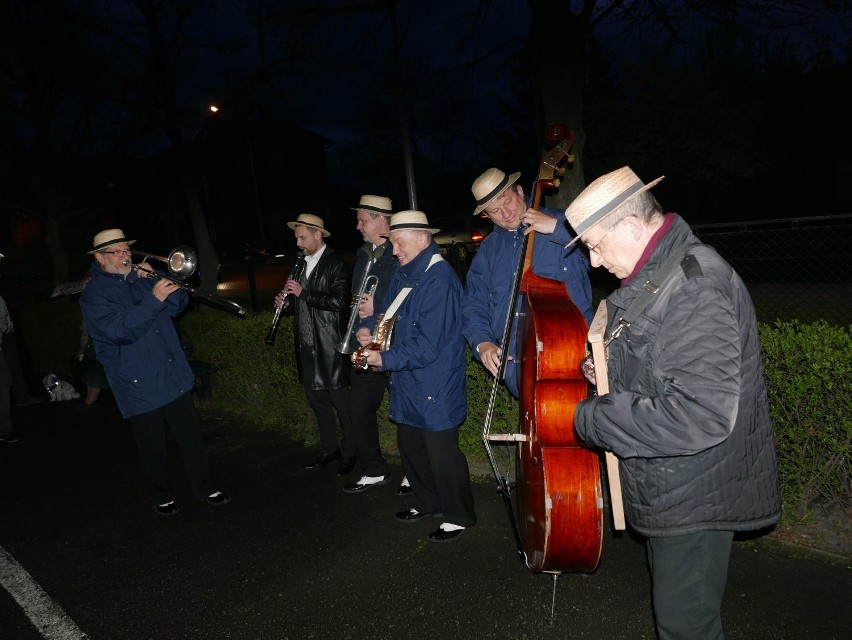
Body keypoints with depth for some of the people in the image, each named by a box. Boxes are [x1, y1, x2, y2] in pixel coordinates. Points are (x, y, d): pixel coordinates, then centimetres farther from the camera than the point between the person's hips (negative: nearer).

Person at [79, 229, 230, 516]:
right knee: (153, 444, 7)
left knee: (191, 433, 8)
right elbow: (119, 330, -25)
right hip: (140, 385, -5)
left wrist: (165, 283, -10)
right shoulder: (93, 295, -9)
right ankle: (161, 495, 27)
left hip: (174, 376, 5)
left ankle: (204, 488, 22)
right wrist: (153, 299, -32)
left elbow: (178, 305, 8)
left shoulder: (141, 279, 10)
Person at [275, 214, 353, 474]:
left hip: (330, 348, -7)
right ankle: (329, 450, 30)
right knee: (317, 401, 15)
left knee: (341, 403, 3)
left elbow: (340, 301, -21)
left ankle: (349, 453, 18)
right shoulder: (302, 263, 12)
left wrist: (303, 293, -20)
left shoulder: (335, 264, -10)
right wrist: (286, 300, 1)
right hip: (307, 347, 8)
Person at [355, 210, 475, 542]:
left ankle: (459, 516, 23)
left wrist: (386, 359, -20)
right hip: (408, 383, 9)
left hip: (436, 385, -9)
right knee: (409, 445, 20)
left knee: (441, 453, 2)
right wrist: (370, 330, -2)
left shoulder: (439, 279, -21)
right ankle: (428, 502, 40)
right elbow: (390, 315, 18)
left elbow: (427, 344, -25)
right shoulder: (404, 274, 8)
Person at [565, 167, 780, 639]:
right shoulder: (655, 274, 5)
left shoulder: (695, 285, -27)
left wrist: (590, 420, -25)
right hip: (668, 488, 10)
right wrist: (607, 367, 3)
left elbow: (701, 415, -33)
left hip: (695, 496, -9)